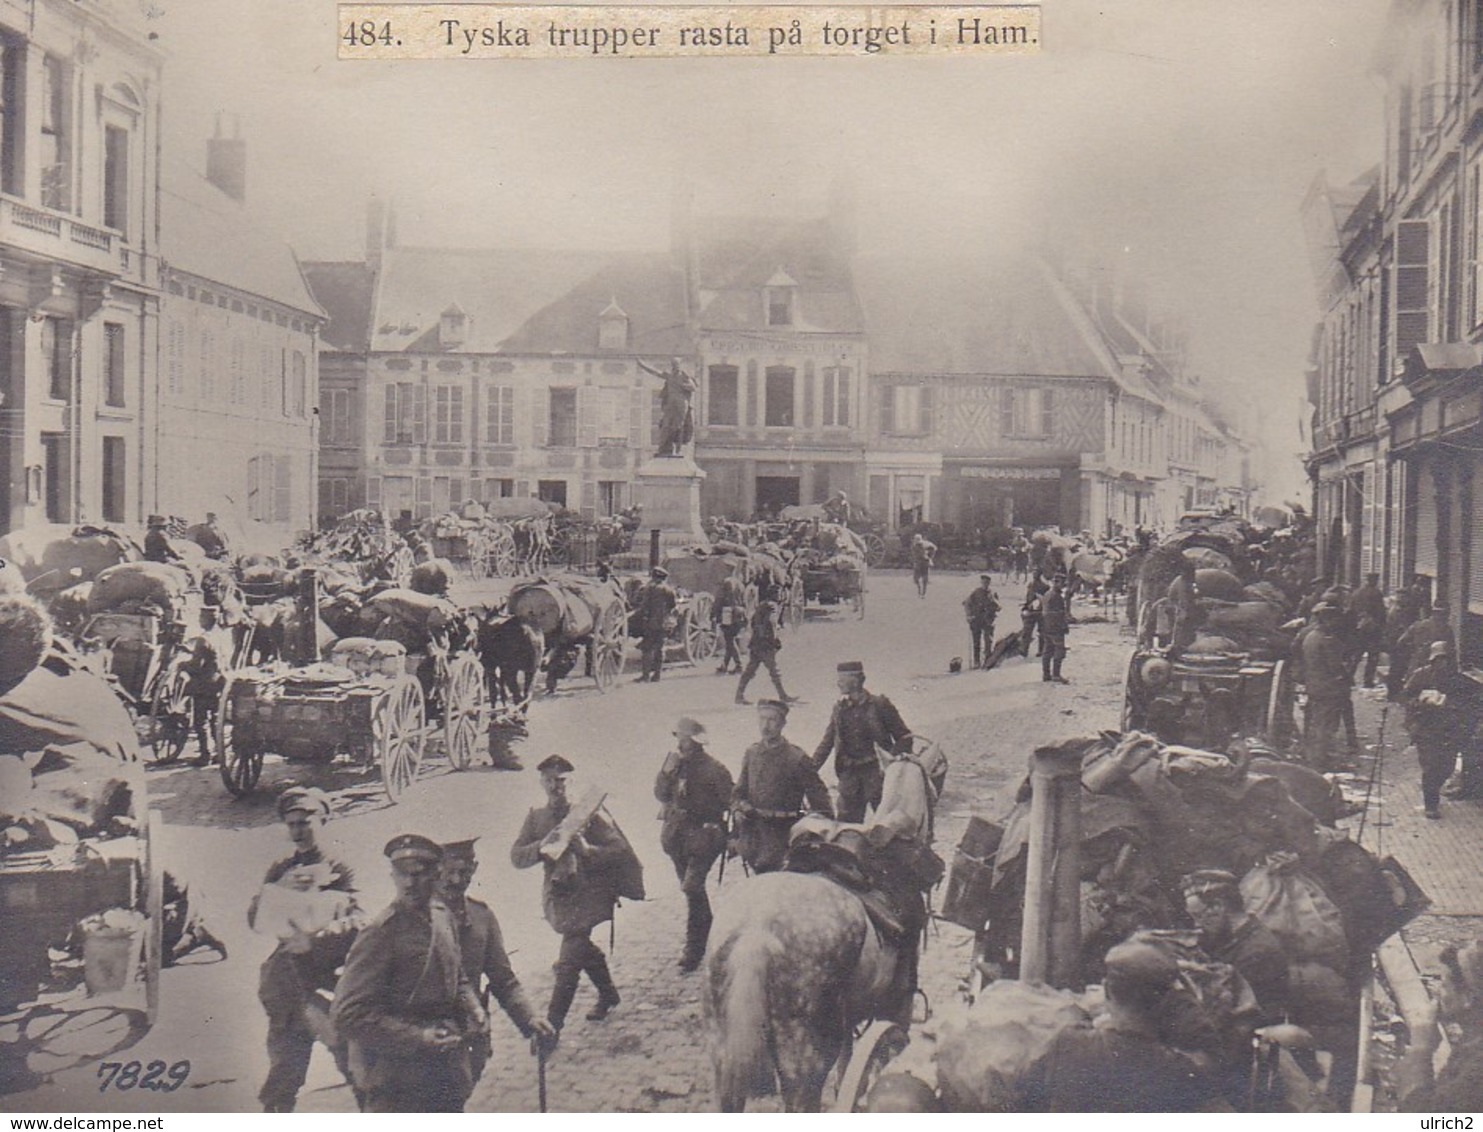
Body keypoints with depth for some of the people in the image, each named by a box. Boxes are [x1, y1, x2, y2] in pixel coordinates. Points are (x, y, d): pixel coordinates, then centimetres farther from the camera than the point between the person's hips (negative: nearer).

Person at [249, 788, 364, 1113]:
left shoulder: (338, 870, 7)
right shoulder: (279, 870, 18)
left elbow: (356, 922, -7)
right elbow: (254, 918, 8)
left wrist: (315, 939, -24)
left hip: (330, 979, -3)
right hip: (287, 982, 3)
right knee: (285, 1068, 2)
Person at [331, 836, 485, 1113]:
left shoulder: (443, 917, 5)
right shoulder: (380, 934, -18)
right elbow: (347, 1014, -21)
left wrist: (474, 1012, -1)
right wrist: (417, 1038, -23)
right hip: (397, 1079, -7)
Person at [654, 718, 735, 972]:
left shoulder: (713, 768, -12)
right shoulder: (673, 760, 4)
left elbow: (730, 800, -6)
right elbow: (661, 794, 3)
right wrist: (668, 772, -13)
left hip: (704, 833, -6)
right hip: (677, 832, 6)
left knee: (692, 887, -16)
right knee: (691, 887, 18)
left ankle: (693, 949, -8)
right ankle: (706, 931, 38)